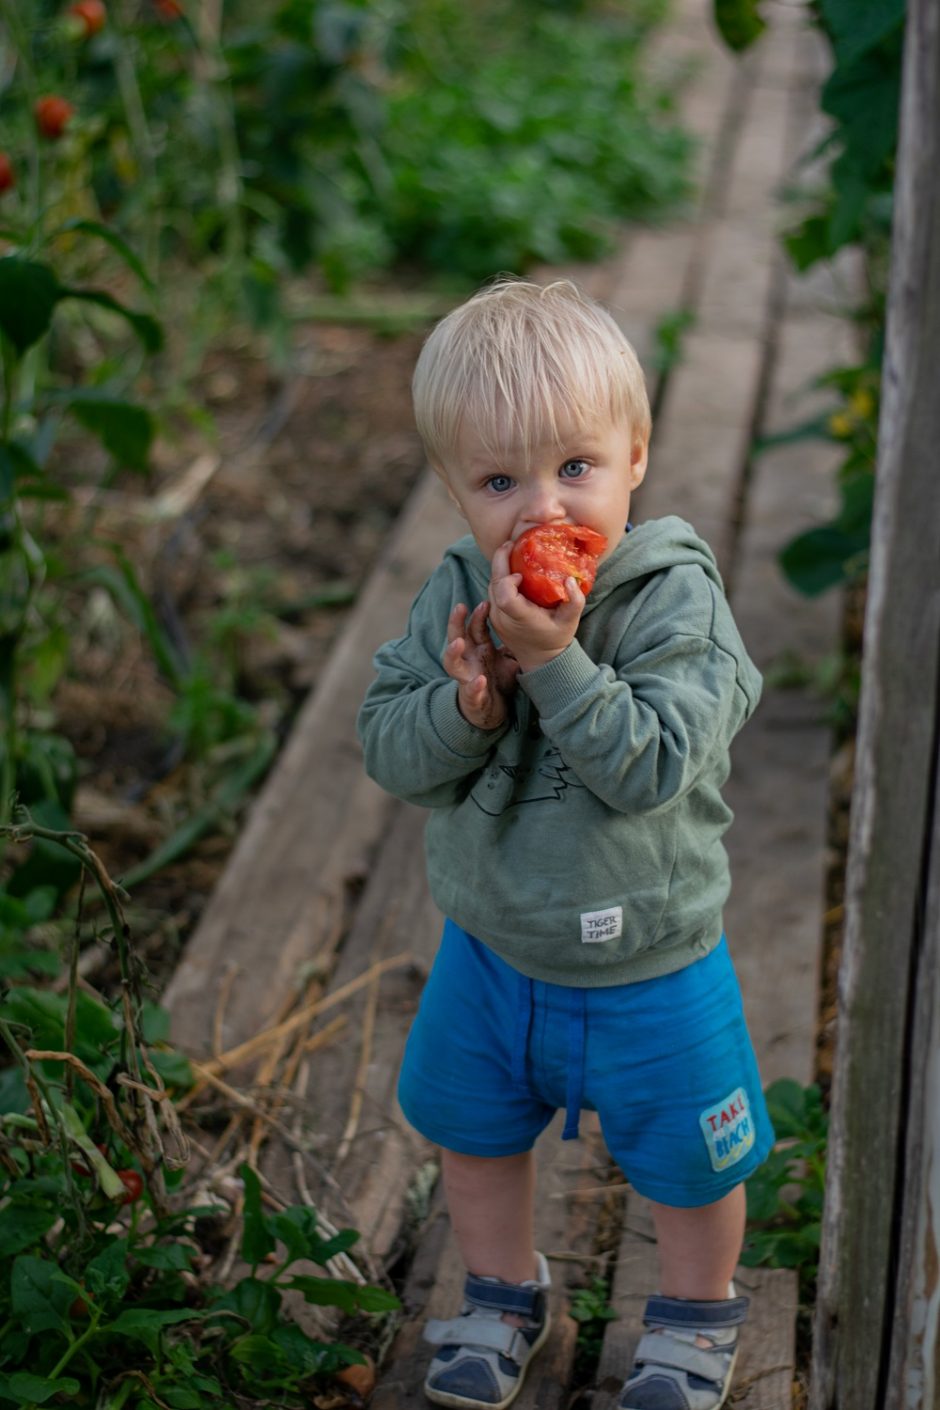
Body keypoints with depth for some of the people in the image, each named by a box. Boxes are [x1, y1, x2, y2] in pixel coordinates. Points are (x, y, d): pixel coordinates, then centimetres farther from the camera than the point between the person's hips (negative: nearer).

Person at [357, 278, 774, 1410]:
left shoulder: (676, 603, -24)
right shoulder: (455, 597, -11)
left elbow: (653, 767, -33)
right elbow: (389, 752, -12)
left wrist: (556, 662, -39)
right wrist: (465, 704, -31)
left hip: (647, 968, -4)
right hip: (489, 946, 4)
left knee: (685, 1164, 17)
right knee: (471, 1132, 24)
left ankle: (695, 1315, 47)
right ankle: (504, 1297, 51)